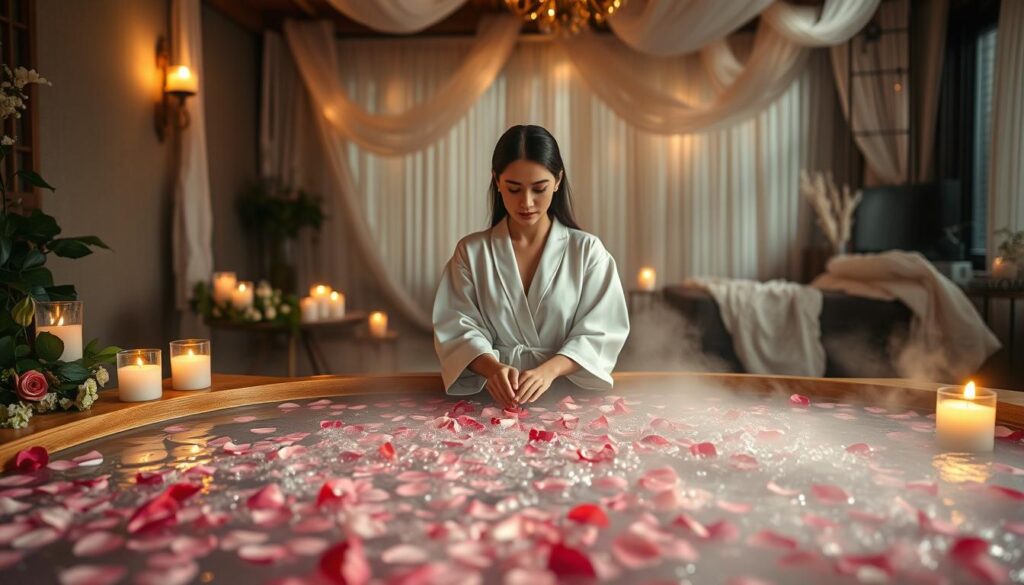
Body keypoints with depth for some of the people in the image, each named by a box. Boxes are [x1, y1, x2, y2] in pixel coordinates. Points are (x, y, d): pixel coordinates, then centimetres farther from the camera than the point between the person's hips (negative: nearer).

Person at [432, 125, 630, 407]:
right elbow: (458, 328, -1)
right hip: (494, 396, 1)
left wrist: (549, 369, -19)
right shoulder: (471, 251, 5)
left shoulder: (588, 250, 3)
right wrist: (492, 367, -21)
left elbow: (599, 332, -2)